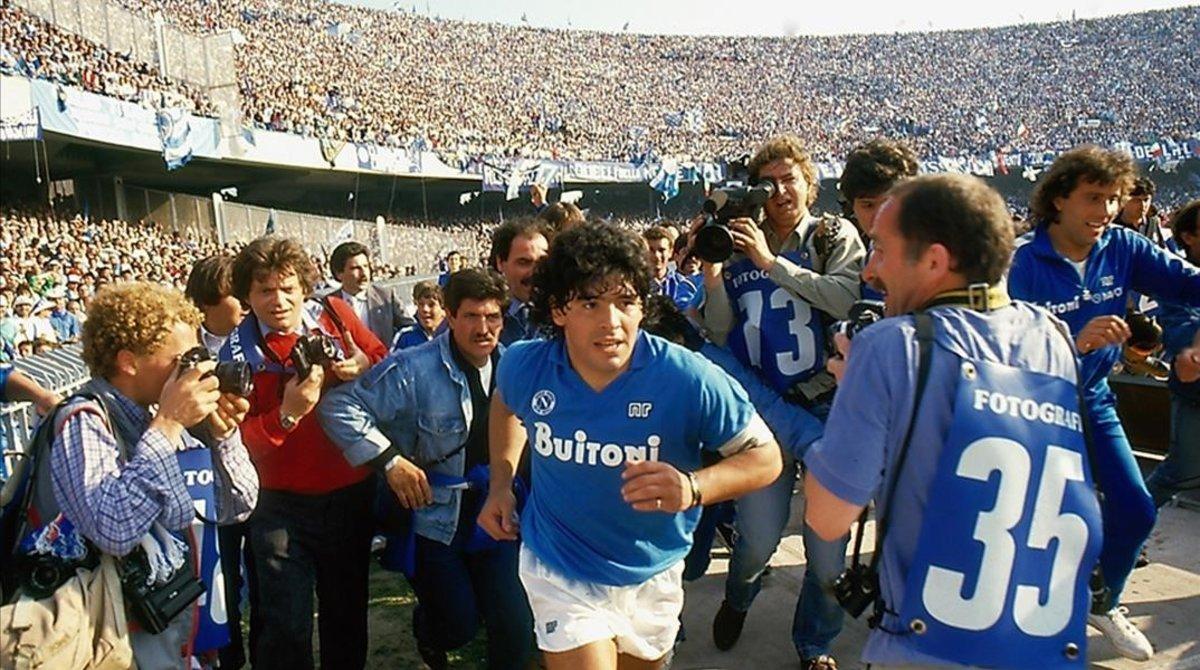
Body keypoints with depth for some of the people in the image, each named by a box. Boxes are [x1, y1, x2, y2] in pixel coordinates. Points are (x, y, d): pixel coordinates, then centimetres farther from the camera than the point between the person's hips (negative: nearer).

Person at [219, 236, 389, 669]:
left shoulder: (335, 314, -5)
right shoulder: (238, 352, -8)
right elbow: (241, 443, -11)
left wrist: (366, 367, -17)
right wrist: (287, 414, -28)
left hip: (352, 493, 2)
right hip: (282, 506, -2)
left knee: (347, 615, 19)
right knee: (286, 629, 3)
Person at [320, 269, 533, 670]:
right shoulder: (414, 370, -18)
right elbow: (340, 407, -19)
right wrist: (389, 459, -23)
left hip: (493, 517, 4)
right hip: (432, 518, -4)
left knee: (514, 626, 2)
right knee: (459, 626, 4)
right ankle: (428, 628, 41)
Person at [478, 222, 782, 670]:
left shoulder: (687, 379, -26)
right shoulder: (524, 366, -17)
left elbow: (765, 456, -18)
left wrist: (694, 488, -36)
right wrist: (501, 485, -1)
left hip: (651, 577, 2)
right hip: (560, 575, -1)